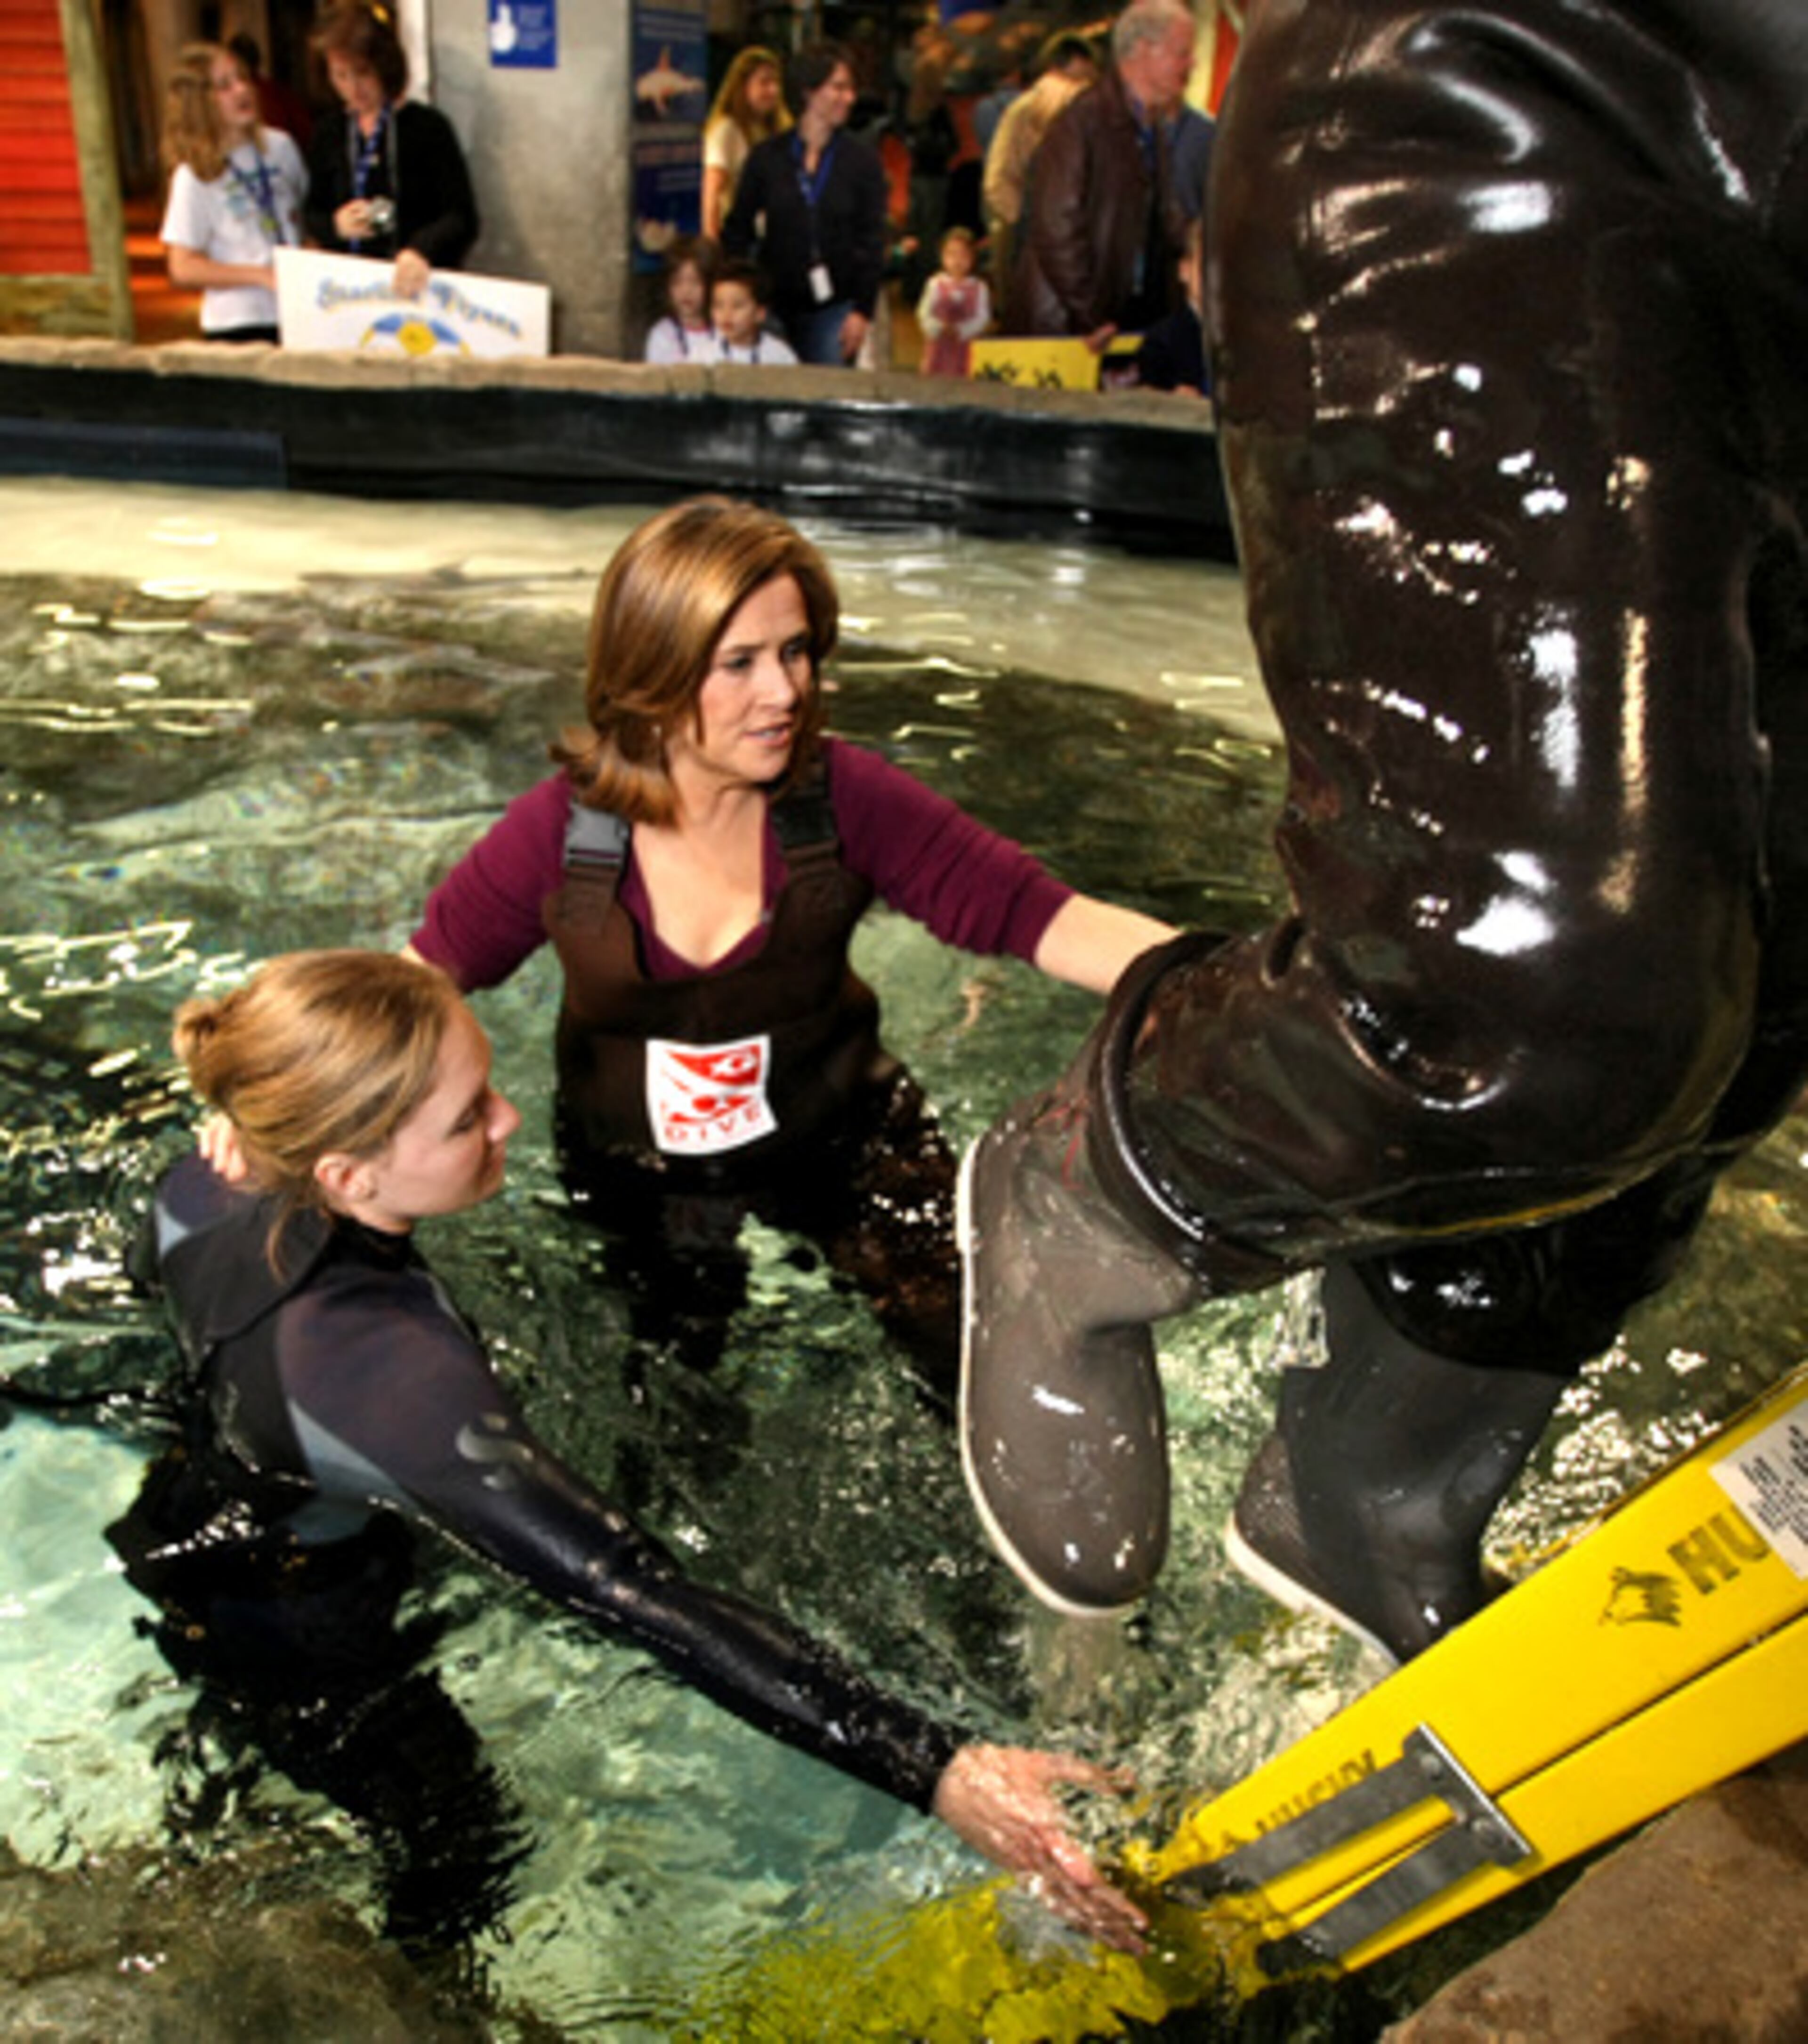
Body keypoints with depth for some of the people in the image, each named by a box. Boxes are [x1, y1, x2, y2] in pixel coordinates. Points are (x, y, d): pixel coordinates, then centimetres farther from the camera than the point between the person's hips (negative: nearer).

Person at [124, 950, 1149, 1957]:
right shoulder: (399, 1379, -48)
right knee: (467, 1853, 20)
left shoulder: (203, 1187, -23)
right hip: (300, 1655, -6)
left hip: (186, 1530, 7)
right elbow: (636, 1593, -51)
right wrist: (939, 1772, -52)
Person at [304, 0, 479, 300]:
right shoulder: (330, 131, 12)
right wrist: (335, 225, -4)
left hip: (418, 286, -3)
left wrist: (423, 250, -31)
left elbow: (463, 219, -11)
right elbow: (313, 216, 21)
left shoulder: (428, 127, -2)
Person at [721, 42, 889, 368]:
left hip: (834, 307, -1)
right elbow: (738, 230, 6)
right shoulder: (767, 157, 4)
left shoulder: (862, 160, 3)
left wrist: (863, 310, -8)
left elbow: (872, 241, 0)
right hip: (774, 304, 1)